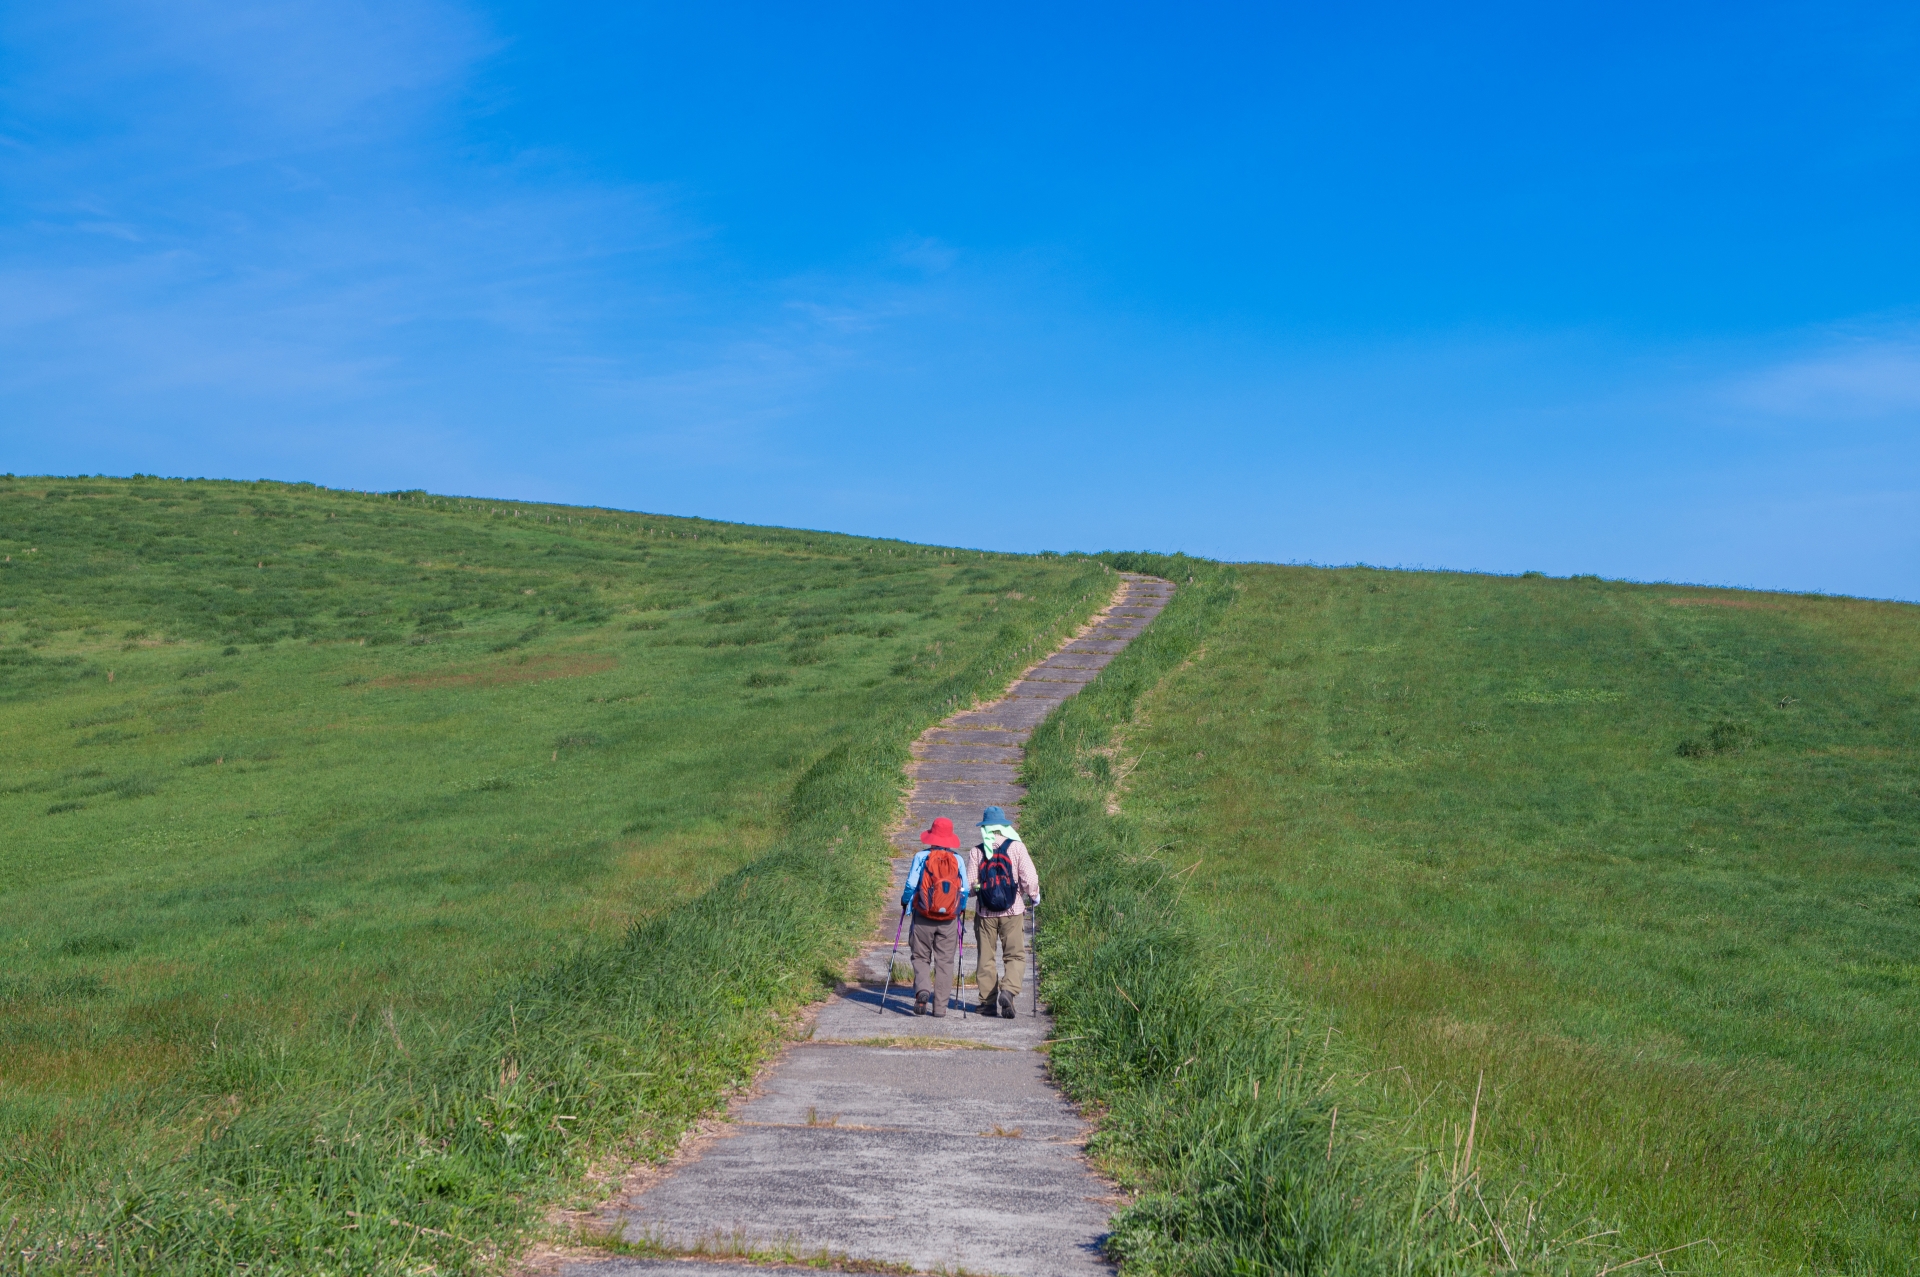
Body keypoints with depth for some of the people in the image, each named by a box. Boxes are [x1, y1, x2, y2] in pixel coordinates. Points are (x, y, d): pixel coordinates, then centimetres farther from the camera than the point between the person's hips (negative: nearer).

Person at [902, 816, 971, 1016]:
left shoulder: (921, 857, -5)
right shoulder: (958, 860, 0)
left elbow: (911, 885, -6)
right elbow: (965, 890, 3)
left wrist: (905, 901, 13)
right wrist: (961, 909, 21)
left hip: (924, 917, -1)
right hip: (949, 919, 1)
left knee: (921, 957, 11)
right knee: (945, 961, 7)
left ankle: (922, 990, -14)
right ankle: (940, 1006, 4)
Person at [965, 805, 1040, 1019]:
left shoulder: (976, 851, -4)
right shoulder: (1016, 847, -6)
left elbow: (970, 884, -5)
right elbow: (1029, 877, -9)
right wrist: (1034, 896, 10)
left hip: (985, 912, 1)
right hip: (1013, 911, -1)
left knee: (986, 957, 12)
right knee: (1015, 955, 6)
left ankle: (988, 1002, 14)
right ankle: (1008, 991, -17)